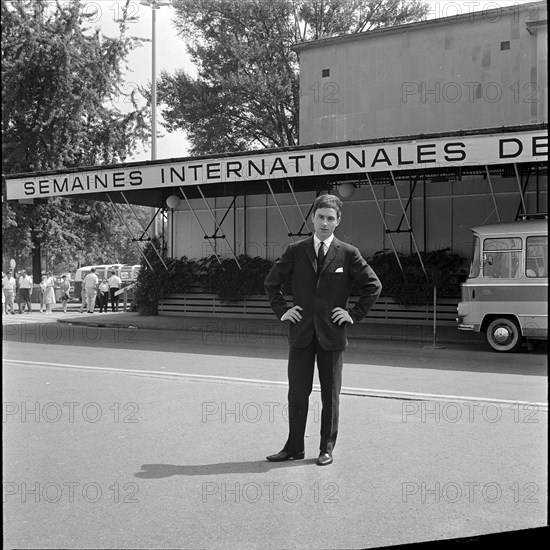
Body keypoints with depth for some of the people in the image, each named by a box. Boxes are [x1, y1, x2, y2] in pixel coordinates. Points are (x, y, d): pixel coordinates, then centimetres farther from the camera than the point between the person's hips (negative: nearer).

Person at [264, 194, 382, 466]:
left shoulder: (348, 254, -1)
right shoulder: (295, 251, 4)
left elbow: (373, 286, 5)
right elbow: (271, 282, 15)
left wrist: (354, 315, -2)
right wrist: (282, 310, 5)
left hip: (332, 334, -1)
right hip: (301, 333, 1)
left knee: (330, 395, 7)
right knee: (297, 393, 6)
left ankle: (327, 448, 20)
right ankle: (294, 447, 18)